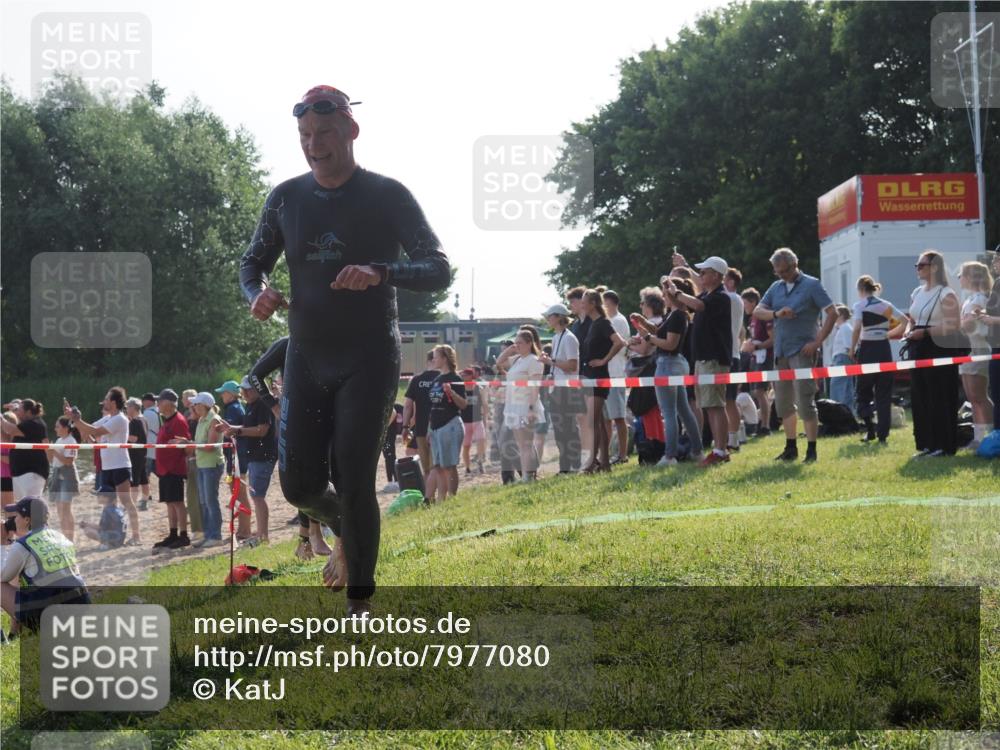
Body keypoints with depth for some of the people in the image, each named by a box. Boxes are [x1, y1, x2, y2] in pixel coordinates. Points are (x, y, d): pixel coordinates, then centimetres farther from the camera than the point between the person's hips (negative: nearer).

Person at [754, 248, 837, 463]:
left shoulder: (811, 285, -3)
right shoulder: (776, 288, 14)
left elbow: (832, 313, -7)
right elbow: (757, 311, 8)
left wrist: (817, 342, -13)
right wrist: (776, 314, -13)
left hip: (802, 350, -6)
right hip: (781, 352, 6)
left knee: (805, 402, -9)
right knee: (783, 402, 9)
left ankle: (811, 450, -5)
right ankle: (791, 448, 19)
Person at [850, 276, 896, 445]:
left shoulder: (860, 305, -5)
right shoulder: (886, 305, 9)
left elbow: (857, 329, -16)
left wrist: (852, 350, -8)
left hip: (867, 349, -3)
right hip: (884, 349, 3)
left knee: (863, 391, 9)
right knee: (884, 394, 7)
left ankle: (870, 430, -4)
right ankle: (883, 435, 2)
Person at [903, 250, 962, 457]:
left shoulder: (946, 294, -9)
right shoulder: (917, 293, 15)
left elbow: (953, 327, -16)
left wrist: (925, 332, -21)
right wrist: (908, 330, 2)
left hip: (939, 350, -8)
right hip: (918, 351, 8)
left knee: (940, 399, -5)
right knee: (919, 398, 8)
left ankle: (944, 445, 0)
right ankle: (926, 444, 14)